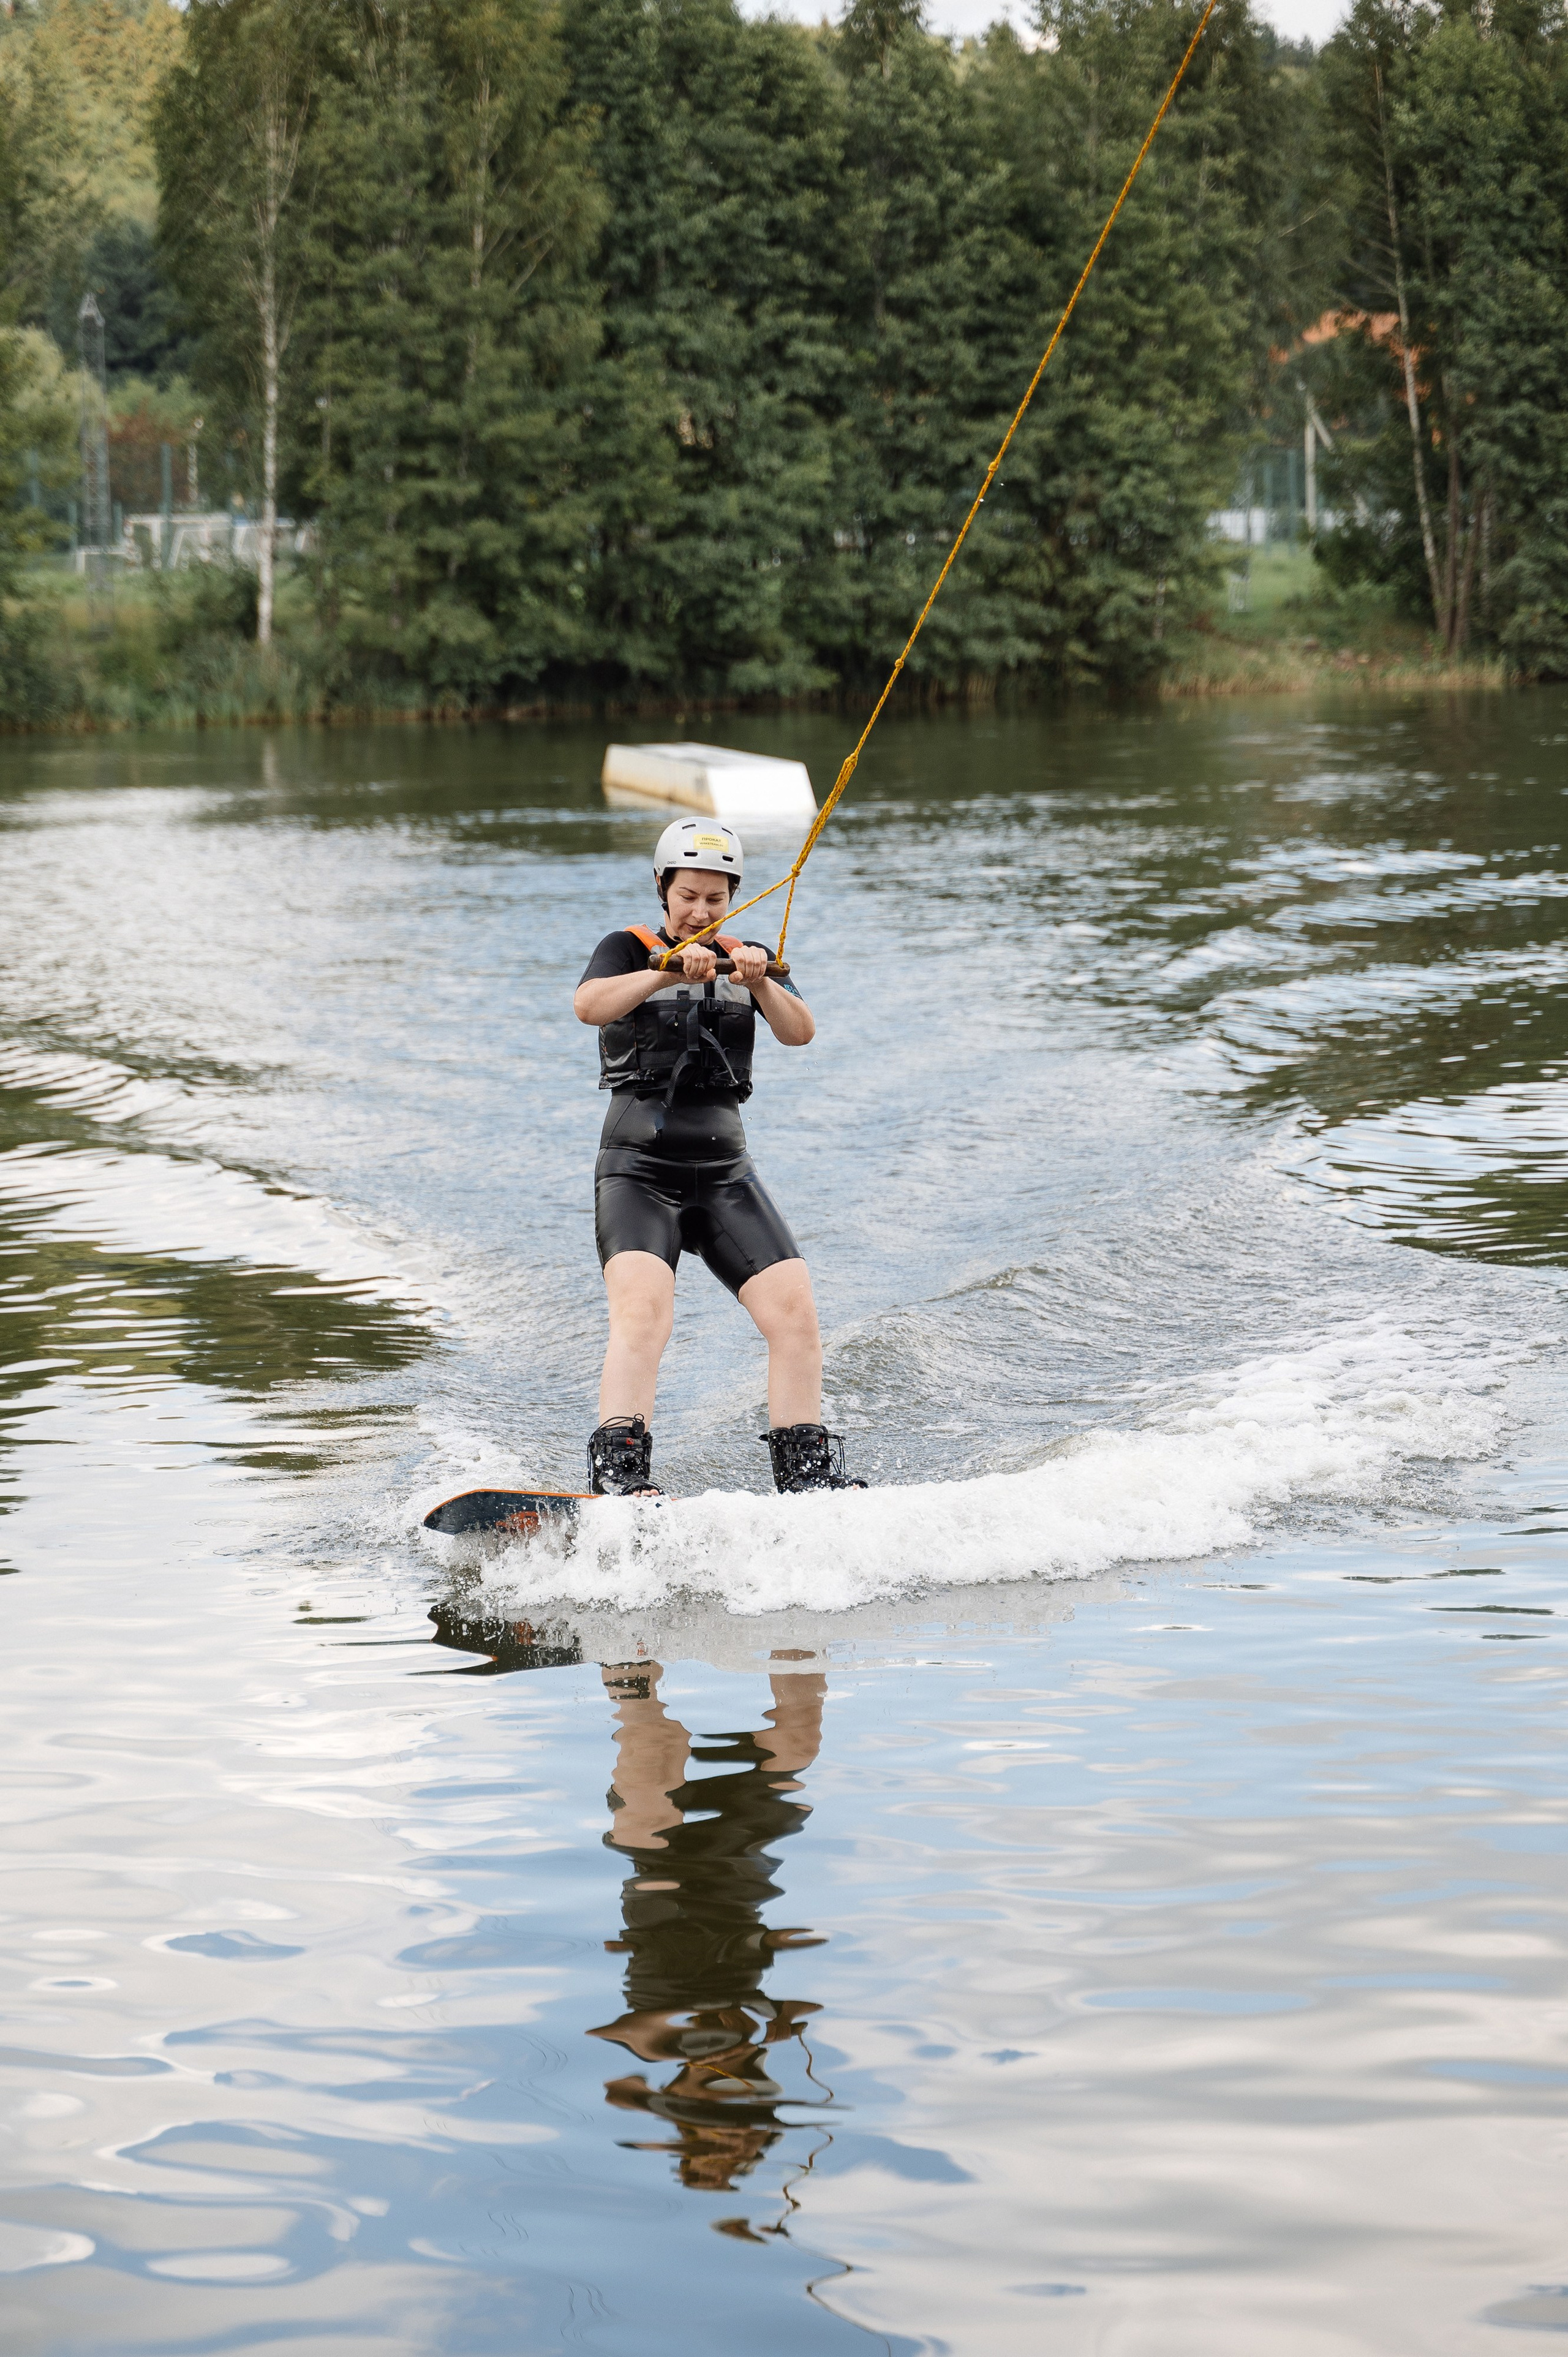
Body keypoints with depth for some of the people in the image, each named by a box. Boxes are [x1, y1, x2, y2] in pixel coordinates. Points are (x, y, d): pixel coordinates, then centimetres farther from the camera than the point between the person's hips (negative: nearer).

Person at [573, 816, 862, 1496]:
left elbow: (800, 1033, -4)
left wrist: (761, 985, -24)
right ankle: (619, 1477, -33)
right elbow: (588, 1005, -19)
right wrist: (673, 969, -33)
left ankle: (808, 1476, 1)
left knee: (794, 1312, -8)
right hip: (638, 1167, -4)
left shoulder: (748, 958, 13)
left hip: (723, 1171, 4)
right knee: (643, 1312, -26)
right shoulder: (630, 949, 3)